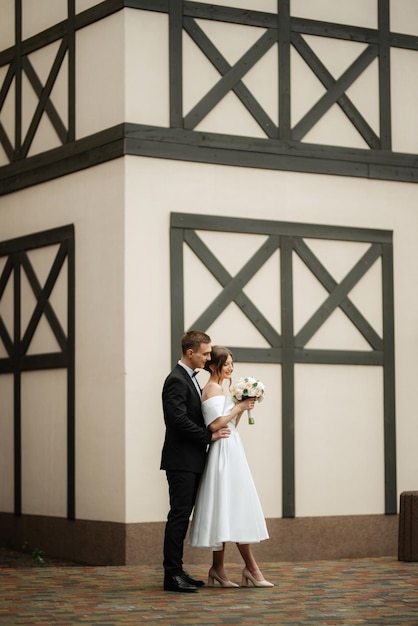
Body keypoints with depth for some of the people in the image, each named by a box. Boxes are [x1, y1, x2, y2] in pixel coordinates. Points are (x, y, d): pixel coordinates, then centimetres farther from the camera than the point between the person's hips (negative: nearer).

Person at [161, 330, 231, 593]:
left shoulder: (190, 378, 17)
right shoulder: (176, 380, -14)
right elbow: (179, 420, -22)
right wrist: (209, 435, -15)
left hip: (192, 461, 10)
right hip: (181, 460, -10)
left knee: (183, 516, 10)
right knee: (179, 515, -9)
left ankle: (176, 571, 14)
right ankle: (172, 574, -7)